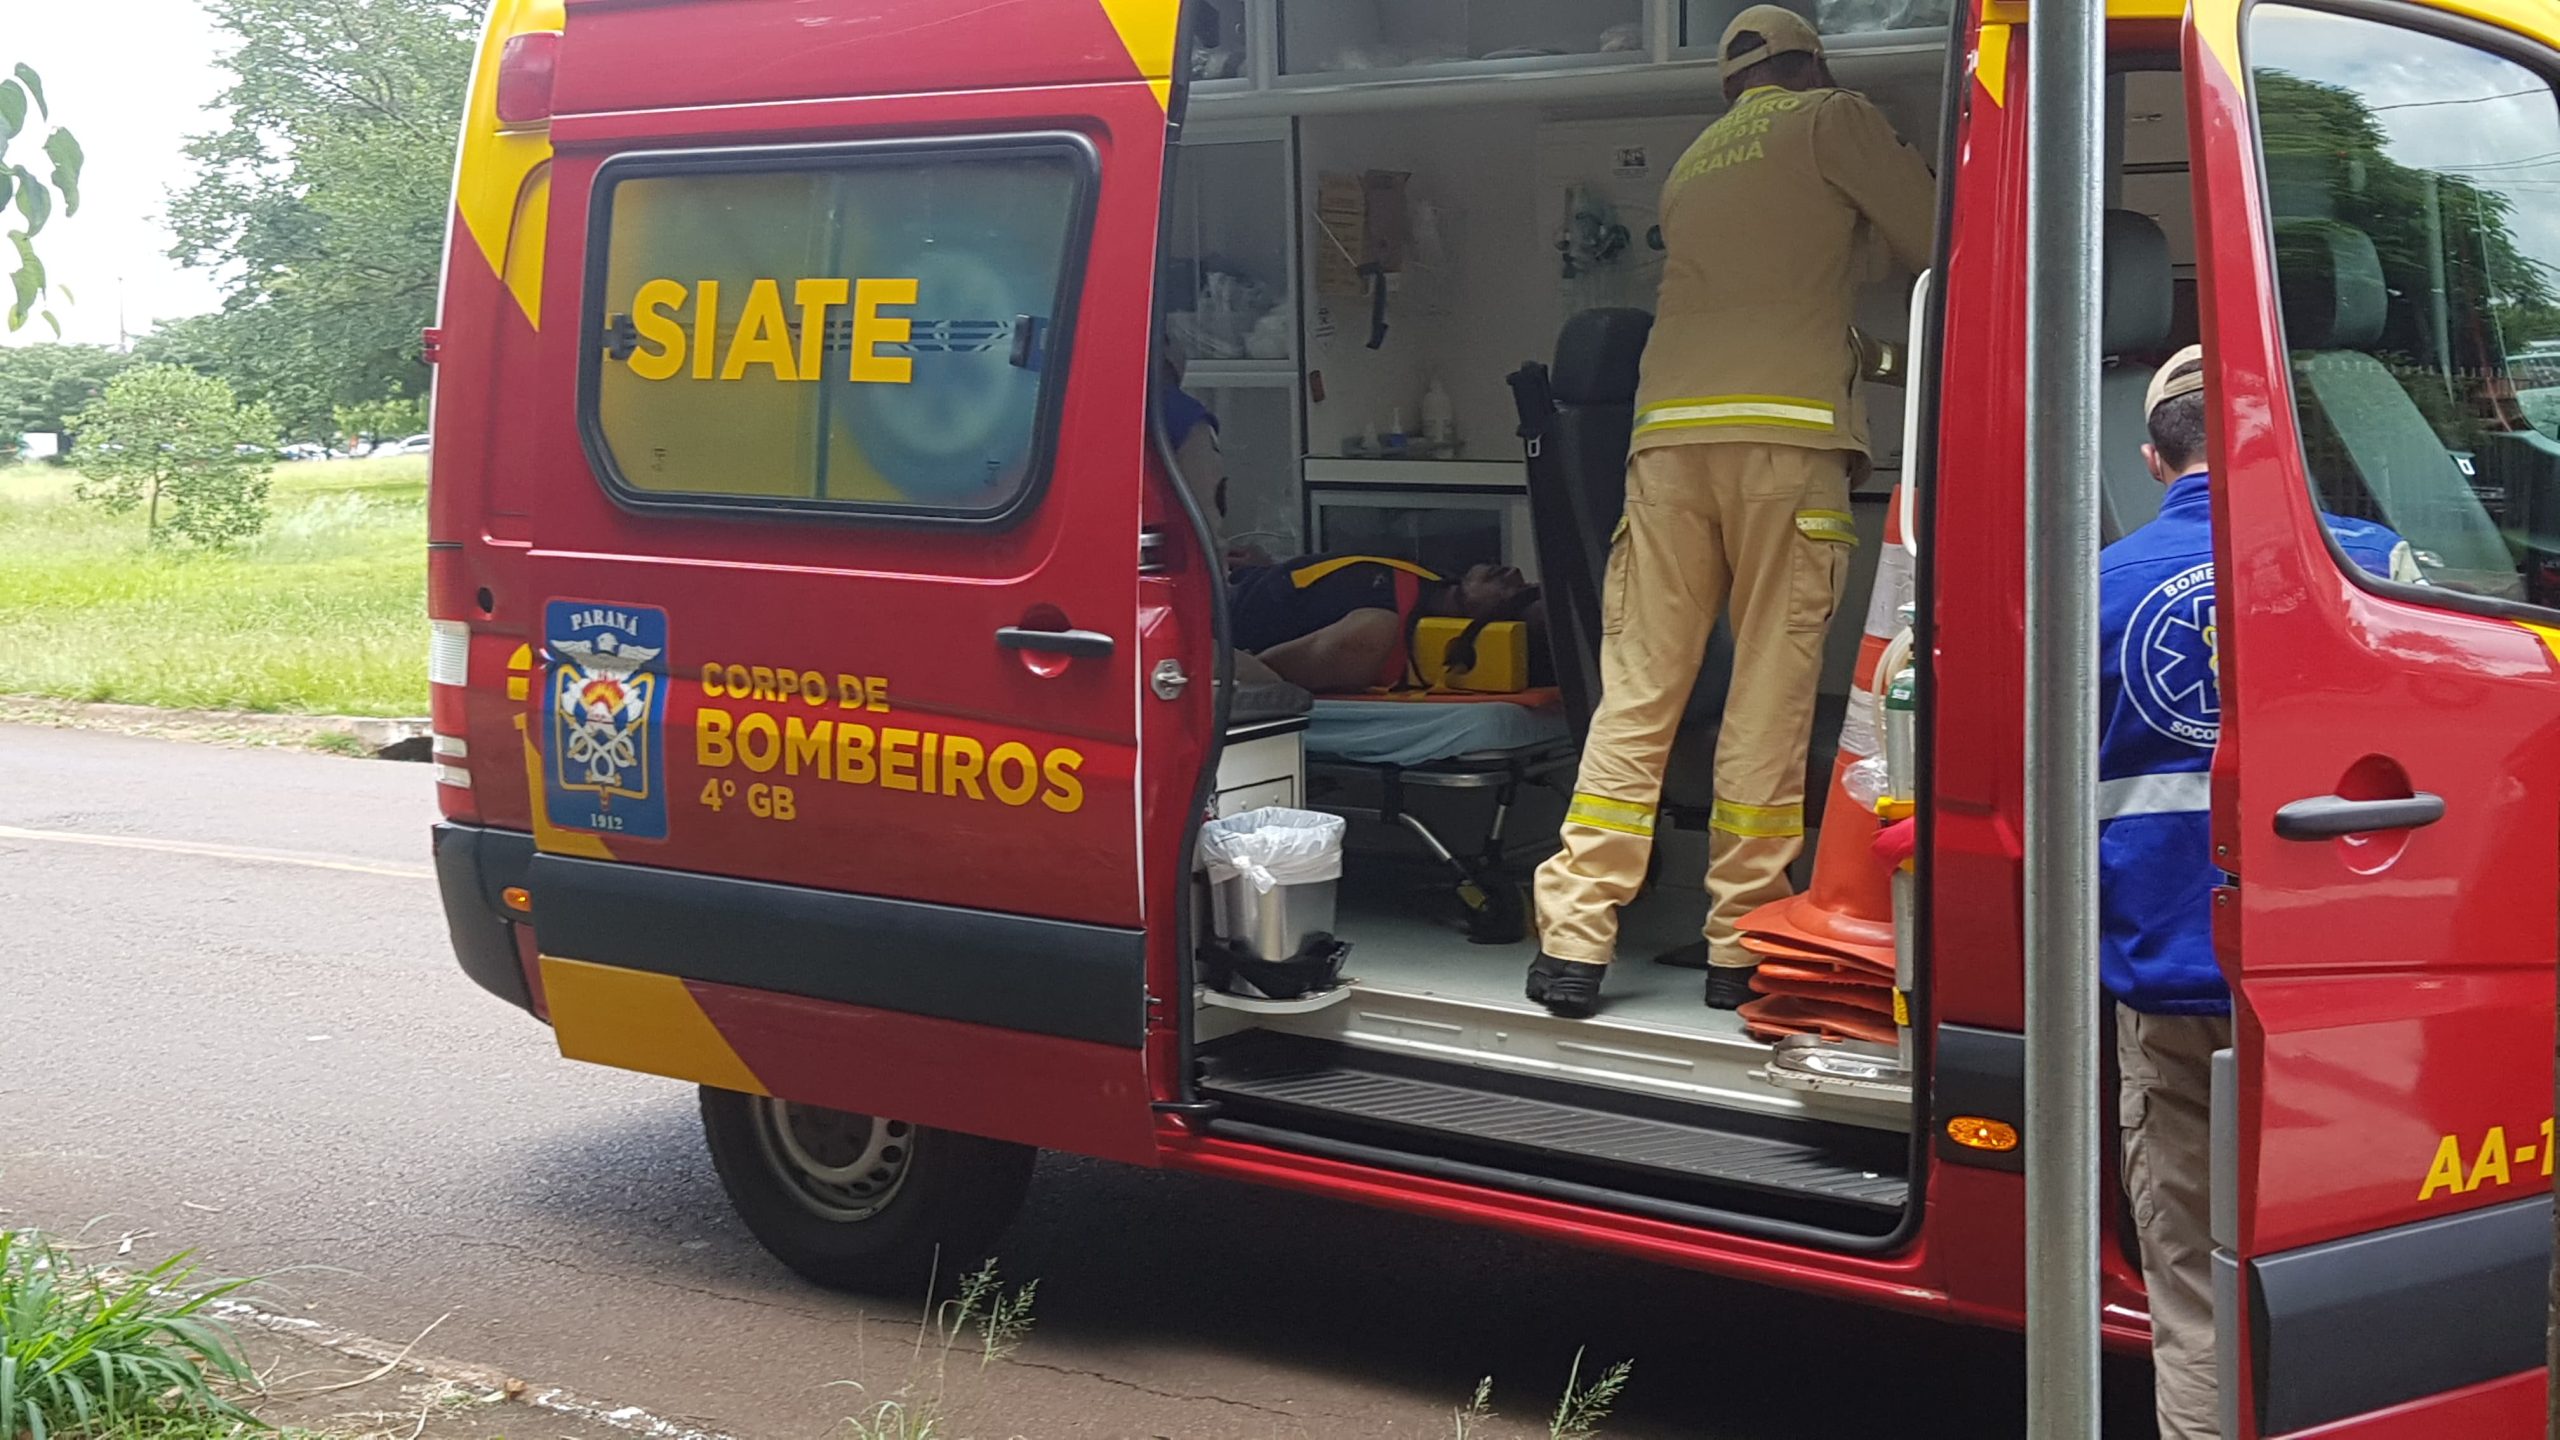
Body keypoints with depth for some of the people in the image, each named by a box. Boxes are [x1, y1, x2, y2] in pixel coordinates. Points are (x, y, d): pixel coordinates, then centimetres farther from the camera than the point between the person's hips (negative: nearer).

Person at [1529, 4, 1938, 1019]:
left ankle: (1573, 940, -3)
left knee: (1637, 691, 2)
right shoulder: (1830, 120, 11)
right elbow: (1930, 236, 9)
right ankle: (1740, 946, 0)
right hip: (1786, 432, -5)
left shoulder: (1691, 165, 28)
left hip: (1669, 431, 5)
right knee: (1772, 696, -1)